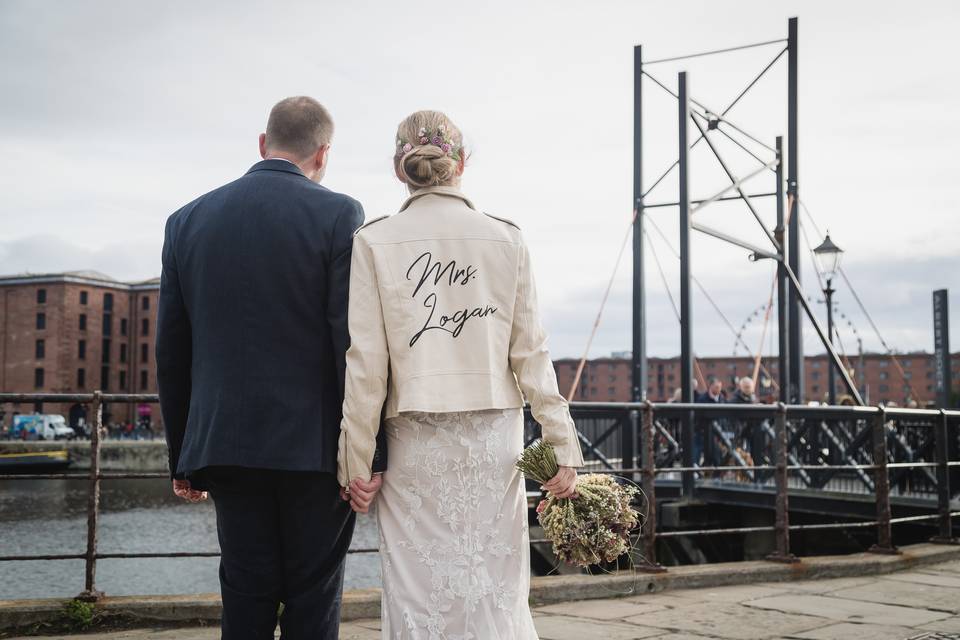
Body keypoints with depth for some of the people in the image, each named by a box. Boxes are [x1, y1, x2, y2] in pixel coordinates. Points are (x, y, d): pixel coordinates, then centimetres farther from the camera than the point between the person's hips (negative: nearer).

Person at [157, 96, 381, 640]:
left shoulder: (188, 221, 7)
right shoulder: (339, 215, -6)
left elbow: (172, 353, 9)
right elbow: (354, 340, -12)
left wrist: (182, 457, 15)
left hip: (226, 446, 4)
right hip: (315, 446, -3)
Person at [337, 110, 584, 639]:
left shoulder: (374, 241, -3)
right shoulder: (506, 239, 1)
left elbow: (366, 364, -5)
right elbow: (529, 354, 1)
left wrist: (354, 463, 0)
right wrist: (563, 447, 5)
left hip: (416, 442, -1)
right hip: (494, 439, 2)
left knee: (420, 597, 6)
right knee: (496, 591, 9)